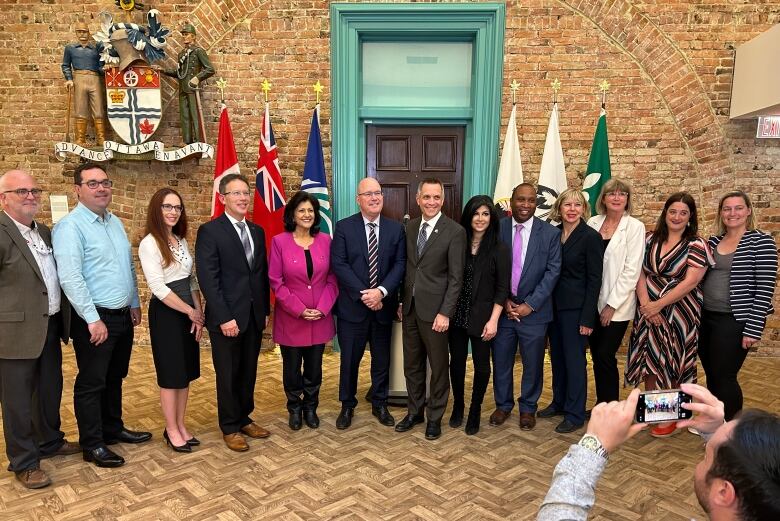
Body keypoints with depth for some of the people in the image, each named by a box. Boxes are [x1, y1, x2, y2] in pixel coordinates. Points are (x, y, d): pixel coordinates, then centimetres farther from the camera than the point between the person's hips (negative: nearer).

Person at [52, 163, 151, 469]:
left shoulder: (115, 222, 11)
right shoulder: (70, 226, -14)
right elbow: (70, 277, -21)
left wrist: (134, 304, 15)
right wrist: (93, 319, -22)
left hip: (123, 316, 7)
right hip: (95, 319, -7)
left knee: (115, 378, 19)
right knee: (91, 383, 5)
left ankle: (113, 428, 34)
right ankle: (92, 445, 18)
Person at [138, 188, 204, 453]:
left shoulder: (181, 240, 9)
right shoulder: (149, 244, -13)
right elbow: (158, 288, -18)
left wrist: (198, 313, 1)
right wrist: (191, 312, -12)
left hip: (188, 312, 7)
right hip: (166, 314, -7)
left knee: (186, 372, 13)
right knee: (171, 374, 4)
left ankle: (180, 425, 27)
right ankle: (171, 430, 20)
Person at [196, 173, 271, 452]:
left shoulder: (257, 231, 10)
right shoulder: (210, 231, -9)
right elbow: (208, 279, -14)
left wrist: (266, 309, 9)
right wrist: (224, 318, -17)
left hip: (254, 316, 5)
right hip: (227, 318, -5)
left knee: (248, 372, 15)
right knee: (228, 375, 9)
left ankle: (244, 418, 32)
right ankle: (230, 427, 25)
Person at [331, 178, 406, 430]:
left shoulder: (396, 228, 3)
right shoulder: (344, 227, -3)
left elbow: (400, 264, -3)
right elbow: (338, 264, -10)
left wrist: (381, 291, -17)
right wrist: (363, 294, -16)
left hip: (383, 306, 2)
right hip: (352, 306, -2)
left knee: (382, 359, 14)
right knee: (349, 359, 9)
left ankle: (379, 404, 32)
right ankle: (347, 406, 27)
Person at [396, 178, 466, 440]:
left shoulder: (455, 231, -11)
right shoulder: (410, 227, 7)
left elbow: (455, 278, -12)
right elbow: (407, 266, 11)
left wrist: (445, 313, -15)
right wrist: (402, 300, 9)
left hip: (434, 310, -5)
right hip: (410, 307, 5)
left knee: (438, 366, 9)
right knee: (412, 364, 16)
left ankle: (435, 417, 25)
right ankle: (415, 411, 32)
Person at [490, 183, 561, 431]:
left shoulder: (550, 233, -4)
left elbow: (553, 271, -6)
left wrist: (529, 305, -12)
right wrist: (504, 301, -7)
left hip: (534, 311, -1)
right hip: (502, 308, 1)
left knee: (533, 364, 11)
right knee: (501, 362, 12)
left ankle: (528, 408, 32)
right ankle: (503, 405, 33)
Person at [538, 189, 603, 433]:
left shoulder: (590, 236, -10)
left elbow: (594, 279, -11)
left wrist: (588, 318, -14)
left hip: (576, 308, -5)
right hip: (554, 305, 6)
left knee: (574, 360, 3)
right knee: (557, 357, 16)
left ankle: (575, 414, 16)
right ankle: (559, 402, 32)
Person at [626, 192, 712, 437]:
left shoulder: (696, 245, -7)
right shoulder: (651, 240, 6)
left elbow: (690, 281, -15)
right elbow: (640, 273, 2)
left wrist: (658, 305, -17)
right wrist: (645, 303, -12)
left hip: (678, 313, -4)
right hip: (649, 312, 4)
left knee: (672, 363, 6)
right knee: (650, 360, 10)